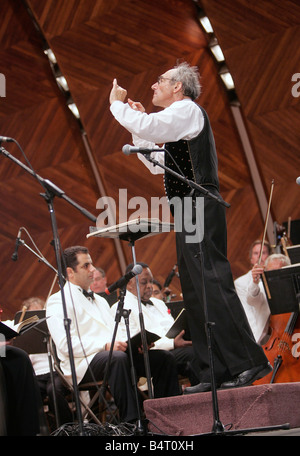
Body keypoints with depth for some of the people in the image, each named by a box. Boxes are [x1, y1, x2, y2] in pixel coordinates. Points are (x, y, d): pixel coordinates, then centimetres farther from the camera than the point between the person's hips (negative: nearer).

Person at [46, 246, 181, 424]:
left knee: (163, 357, -11)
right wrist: (105, 345, -21)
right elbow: (65, 344, -13)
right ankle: (131, 421, -40)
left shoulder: (100, 301, 30)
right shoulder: (58, 301, 1)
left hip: (116, 354, 8)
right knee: (118, 359, -39)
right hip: (84, 363, -8)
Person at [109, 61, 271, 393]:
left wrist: (117, 104, 0)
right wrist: (137, 122, 25)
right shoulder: (179, 121, 27)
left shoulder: (187, 110, -4)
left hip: (199, 209, -10)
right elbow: (157, 163, 31)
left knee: (213, 285, -16)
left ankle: (248, 363, -17)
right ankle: (215, 373, 7)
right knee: (195, 294, 7)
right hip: (189, 215, 10)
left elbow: (145, 126, -18)